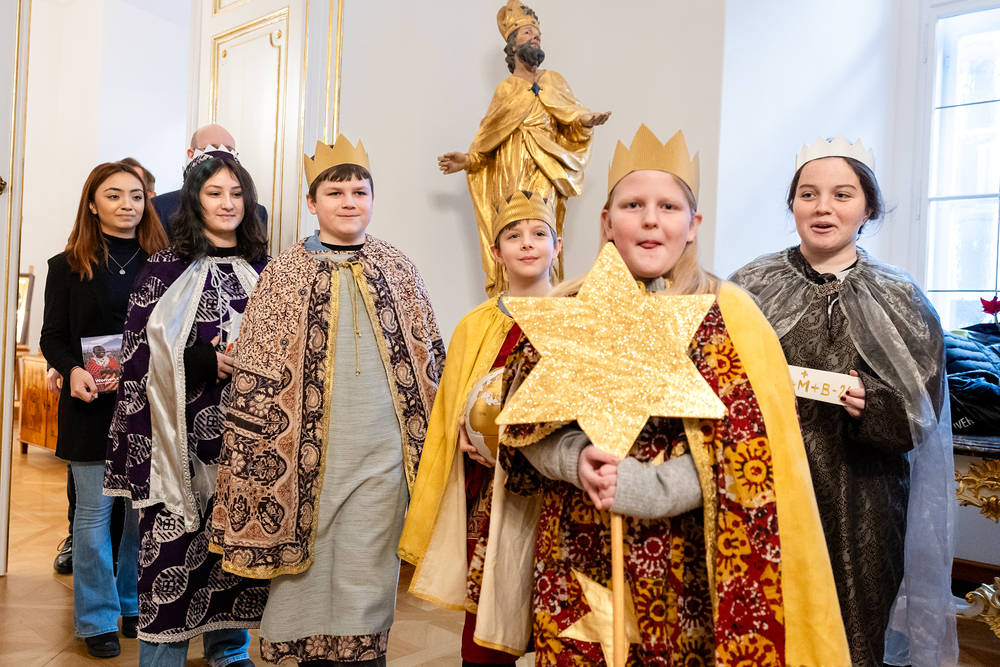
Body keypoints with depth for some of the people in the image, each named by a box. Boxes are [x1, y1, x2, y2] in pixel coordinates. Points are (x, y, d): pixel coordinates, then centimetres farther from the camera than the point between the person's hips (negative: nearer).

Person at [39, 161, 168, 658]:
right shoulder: (69, 266, 4)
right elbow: (52, 337, 3)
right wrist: (72, 370, -17)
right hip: (94, 405, -1)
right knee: (95, 513, 6)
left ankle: (137, 606, 27)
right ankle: (97, 620, 20)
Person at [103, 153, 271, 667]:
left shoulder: (263, 268, 11)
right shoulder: (166, 268, 2)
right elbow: (139, 355, -3)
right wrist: (204, 363, -15)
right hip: (187, 435, -3)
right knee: (175, 546, -1)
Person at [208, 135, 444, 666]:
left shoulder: (398, 270, 7)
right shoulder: (284, 273, 2)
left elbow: (426, 359, 11)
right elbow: (255, 372, 2)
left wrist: (433, 437, 9)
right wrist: (258, 453, -1)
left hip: (380, 449, 1)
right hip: (307, 447, 0)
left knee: (365, 579, 6)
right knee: (306, 569, 10)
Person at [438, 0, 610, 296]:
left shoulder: (553, 82, 15)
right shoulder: (506, 89, 14)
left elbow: (571, 122, 9)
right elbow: (489, 139, 15)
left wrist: (584, 121, -12)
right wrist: (468, 160, 4)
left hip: (543, 176, -1)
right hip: (510, 178, 1)